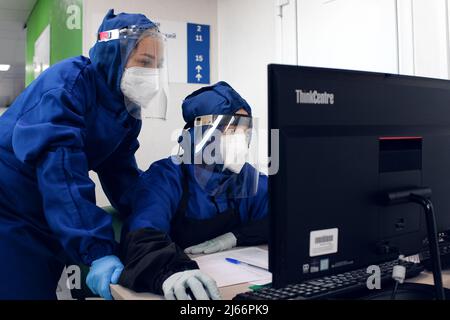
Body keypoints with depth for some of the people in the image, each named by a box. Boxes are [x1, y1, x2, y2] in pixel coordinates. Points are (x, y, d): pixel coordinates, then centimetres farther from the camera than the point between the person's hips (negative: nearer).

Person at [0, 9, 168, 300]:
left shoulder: (128, 109, 1)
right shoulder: (67, 82, -22)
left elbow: (122, 177, 0)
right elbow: (60, 167, -33)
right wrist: (97, 250, -40)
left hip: (51, 221, 7)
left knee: (42, 289, 16)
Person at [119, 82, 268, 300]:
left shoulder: (248, 177, 4)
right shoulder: (166, 177, -11)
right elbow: (143, 237, -29)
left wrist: (236, 236, -16)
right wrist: (169, 271, -49)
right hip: (183, 290, -4)